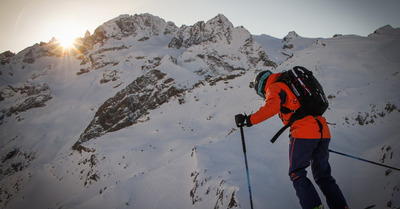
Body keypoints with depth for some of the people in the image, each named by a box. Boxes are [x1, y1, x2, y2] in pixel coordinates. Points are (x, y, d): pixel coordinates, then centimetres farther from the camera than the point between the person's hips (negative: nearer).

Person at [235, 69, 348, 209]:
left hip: (303, 132, -8)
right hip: (323, 131, 8)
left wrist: (250, 120, -16)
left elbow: (273, 106, -19)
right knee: (323, 175, 15)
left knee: (297, 174, 0)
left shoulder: (274, 87, 4)